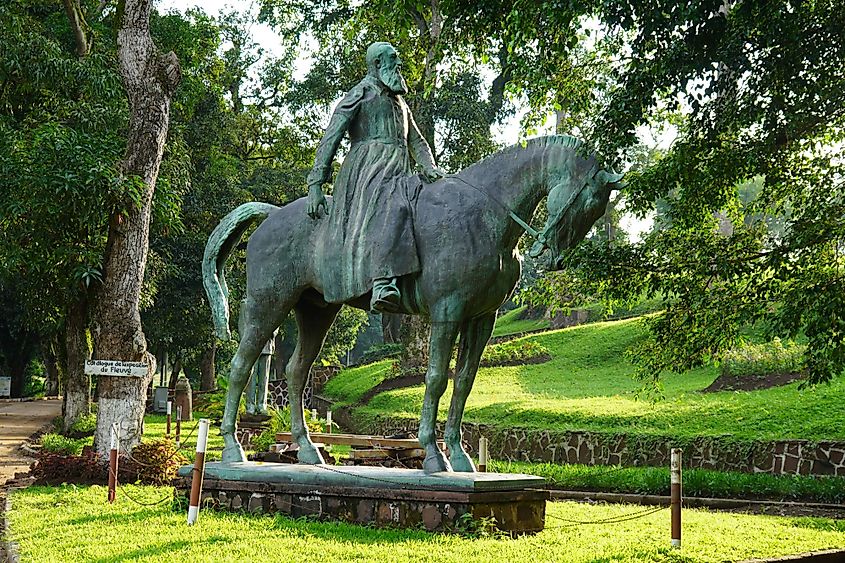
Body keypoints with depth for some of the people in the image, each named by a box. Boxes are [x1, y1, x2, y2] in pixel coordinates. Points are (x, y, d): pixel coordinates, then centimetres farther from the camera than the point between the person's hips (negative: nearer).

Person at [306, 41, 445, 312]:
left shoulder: (399, 101, 32)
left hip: (398, 175, 9)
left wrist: (429, 167, 8)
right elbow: (331, 137, 0)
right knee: (392, 206, -36)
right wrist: (316, 184, -9)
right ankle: (382, 283, -53)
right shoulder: (361, 92, 7)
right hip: (369, 170, -9)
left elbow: (416, 140, 31)